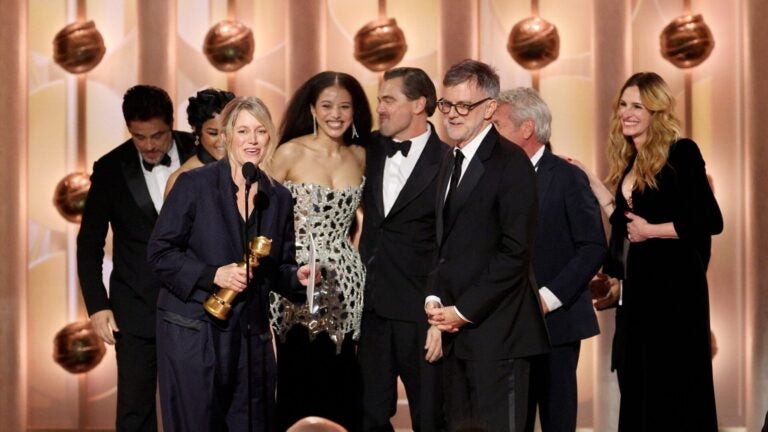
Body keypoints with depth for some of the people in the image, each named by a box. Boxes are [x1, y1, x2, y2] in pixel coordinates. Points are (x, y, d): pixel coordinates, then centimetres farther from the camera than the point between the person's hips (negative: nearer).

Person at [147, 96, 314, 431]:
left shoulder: (278, 197, 9)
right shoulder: (194, 184, -5)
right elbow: (160, 252, -6)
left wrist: (297, 277, -6)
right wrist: (212, 275, -17)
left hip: (251, 334, 4)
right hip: (193, 331, -4)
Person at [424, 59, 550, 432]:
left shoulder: (510, 163, -10)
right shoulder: (451, 162, 17)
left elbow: (515, 251, -16)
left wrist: (464, 310, -13)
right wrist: (434, 298, 3)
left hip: (496, 331, -8)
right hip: (457, 330, 8)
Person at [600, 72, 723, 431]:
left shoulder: (681, 153, -9)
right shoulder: (627, 162, 12)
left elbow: (710, 221, -17)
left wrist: (651, 231, -14)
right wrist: (616, 277, 11)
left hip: (673, 288, -8)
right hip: (635, 290, 8)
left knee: (674, 390, -1)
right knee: (638, 390, 12)